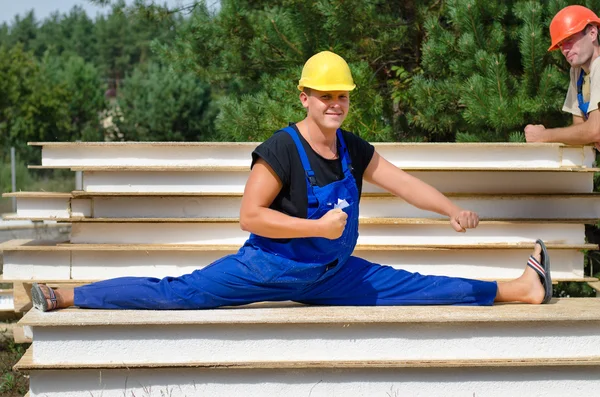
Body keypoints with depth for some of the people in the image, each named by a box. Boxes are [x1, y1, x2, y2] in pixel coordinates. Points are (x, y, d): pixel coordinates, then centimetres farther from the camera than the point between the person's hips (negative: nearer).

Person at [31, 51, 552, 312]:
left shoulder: (354, 150, 2)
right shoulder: (281, 150, -19)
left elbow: (403, 183, 9)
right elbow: (250, 214, -23)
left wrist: (453, 210, -5)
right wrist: (320, 226, -23)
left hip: (332, 274, 5)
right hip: (268, 267, -5)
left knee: (420, 288, 6)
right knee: (176, 294, -14)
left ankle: (519, 289, 14)